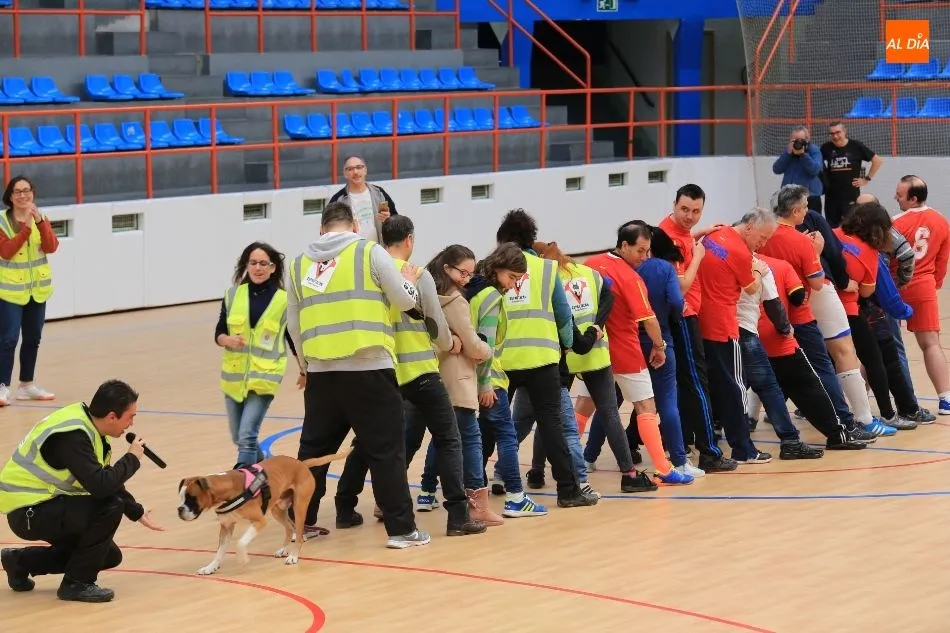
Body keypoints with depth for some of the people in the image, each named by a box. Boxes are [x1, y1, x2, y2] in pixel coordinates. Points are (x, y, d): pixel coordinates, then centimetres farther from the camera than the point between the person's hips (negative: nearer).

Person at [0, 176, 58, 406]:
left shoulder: (40, 218, 5)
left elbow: (51, 247, -9)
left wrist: (40, 221, -22)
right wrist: (26, 227, -26)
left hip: (37, 289, 5)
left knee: (32, 339, 11)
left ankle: (27, 385, 21)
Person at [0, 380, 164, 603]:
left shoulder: (87, 426, 4)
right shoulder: (72, 435, -26)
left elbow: (107, 480, 18)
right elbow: (100, 486, -34)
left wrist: (137, 512, 19)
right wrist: (132, 458, -18)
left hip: (44, 502, 10)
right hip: (28, 511, -10)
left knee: (110, 557, 12)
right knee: (110, 507, -24)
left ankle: (21, 561, 21)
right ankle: (77, 583, -10)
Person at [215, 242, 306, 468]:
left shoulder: (284, 299, -3)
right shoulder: (233, 295, 2)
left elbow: (294, 339, 7)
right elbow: (219, 333, 5)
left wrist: (305, 370, 7)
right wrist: (228, 340, -17)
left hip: (265, 376, -4)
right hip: (235, 375, 4)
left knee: (248, 436, -17)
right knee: (239, 438, 16)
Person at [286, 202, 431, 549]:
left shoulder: (299, 264, 10)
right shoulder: (370, 252, -1)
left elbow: (293, 324, 15)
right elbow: (404, 301, 2)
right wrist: (409, 282, 24)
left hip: (321, 372, 4)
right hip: (369, 370, -4)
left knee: (314, 448, 16)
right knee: (386, 450, 1)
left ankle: (301, 521, 23)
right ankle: (401, 529, 0)